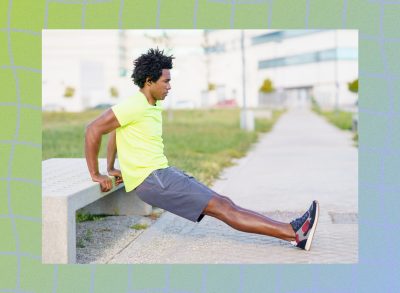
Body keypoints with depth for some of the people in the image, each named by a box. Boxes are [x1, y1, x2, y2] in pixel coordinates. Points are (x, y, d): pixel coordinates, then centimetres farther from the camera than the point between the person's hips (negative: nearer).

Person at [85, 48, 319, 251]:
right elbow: (93, 130, -18)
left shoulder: (153, 107, 15)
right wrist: (96, 175, -14)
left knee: (224, 203, -1)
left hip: (162, 173, 9)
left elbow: (116, 131, 27)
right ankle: (293, 233, -16)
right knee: (220, 207, -14)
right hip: (150, 179, -9)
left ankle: (293, 232, -6)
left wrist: (111, 169, 25)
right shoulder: (135, 106, -14)